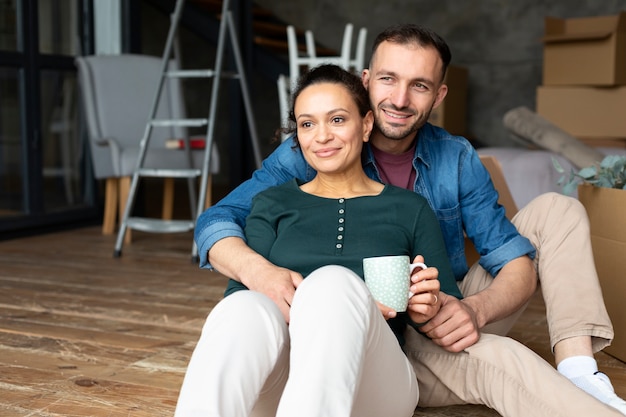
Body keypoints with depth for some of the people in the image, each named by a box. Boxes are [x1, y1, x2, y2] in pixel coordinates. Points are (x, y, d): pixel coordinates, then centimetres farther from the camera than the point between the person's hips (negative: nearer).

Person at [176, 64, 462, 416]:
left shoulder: (410, 210, 17)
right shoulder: (273, 205, 18)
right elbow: (236, 294, 3)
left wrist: (427, 309, -10)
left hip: (372, 383, 0)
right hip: (275, 387, 1)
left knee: (335, 282, -32)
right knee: (244, 308, -33)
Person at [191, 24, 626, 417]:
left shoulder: (457, 158, -2)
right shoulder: (311, 154, -11)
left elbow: (516, 263, -6)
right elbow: (215, 222, -18)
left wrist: (476, 309, -29)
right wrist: (260, 271, -41)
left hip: (450, 327, 5)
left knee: (556, 210, -5)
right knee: (500, 359, -36)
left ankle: (582, 377, -19)